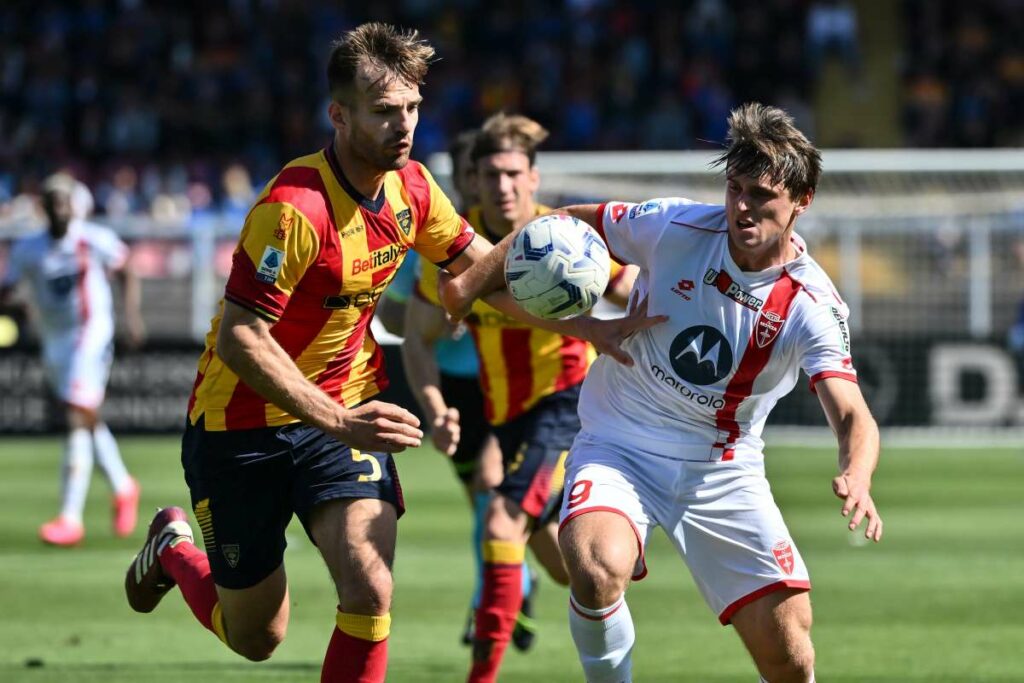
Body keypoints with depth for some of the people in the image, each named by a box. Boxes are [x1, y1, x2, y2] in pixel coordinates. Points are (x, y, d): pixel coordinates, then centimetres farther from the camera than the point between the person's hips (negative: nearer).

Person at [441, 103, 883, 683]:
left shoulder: (812, 305, -15)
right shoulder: (675, 228, -13)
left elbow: (854, 417, -24)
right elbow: (566, 225, 3)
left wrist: (856, 478, -46)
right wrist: (473, 283, -1)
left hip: (725, 471, 1)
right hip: (619, 448, -1)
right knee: (598, 571, -33)